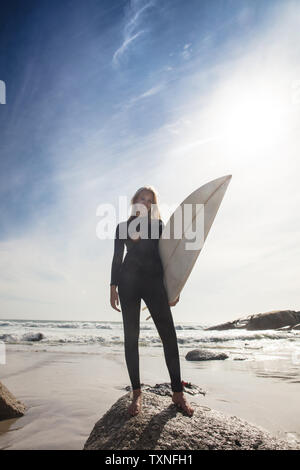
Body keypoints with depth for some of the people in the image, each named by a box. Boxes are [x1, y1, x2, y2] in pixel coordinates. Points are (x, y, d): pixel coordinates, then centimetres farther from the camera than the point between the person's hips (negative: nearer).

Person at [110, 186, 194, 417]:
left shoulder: (158, 225, 18)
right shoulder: (123, 226, 18)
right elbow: (117, 258, 13)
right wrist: (113, 287, 3)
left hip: (154, 281, 0)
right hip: (128, 281, 0)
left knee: (168, 334, -7)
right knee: (131, 336, 0)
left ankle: (178, 392, 2)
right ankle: (137, 393, 8)